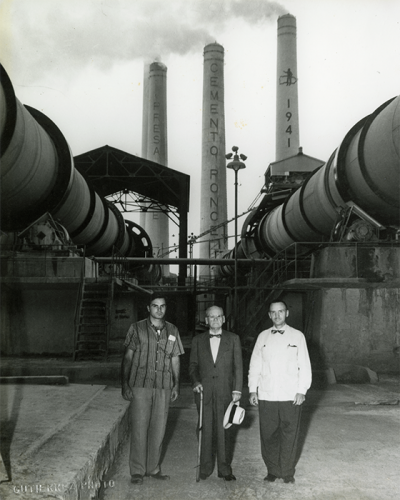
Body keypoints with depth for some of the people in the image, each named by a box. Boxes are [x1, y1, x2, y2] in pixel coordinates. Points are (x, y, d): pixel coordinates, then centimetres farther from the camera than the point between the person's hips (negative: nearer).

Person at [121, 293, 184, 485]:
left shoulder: (172, 330, 11)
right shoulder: (137, 328, 2)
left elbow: (175, 359, 15)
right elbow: (127, 357, 1)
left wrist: (176, 384, 10)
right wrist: (125, 384, -5)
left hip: (164, 387, 3)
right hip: (140, 385, -3)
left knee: (159, 428, 7)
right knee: (139, 428, -3)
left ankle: (153, 468, 21)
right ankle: (137, 471, 8)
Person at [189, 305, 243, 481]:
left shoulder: (233, 339, 6)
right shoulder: (198, 340, 9)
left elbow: (238, 366, 4)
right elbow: (193, 365, 12)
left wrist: (237, 390, -2)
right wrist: (196, 381, -5)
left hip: (225, 392, -1)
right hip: (204, 391, 1)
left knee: (224, 430, 2)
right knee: (206, 430, 2)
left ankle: (225, 469, 13)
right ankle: (205, 468, 13)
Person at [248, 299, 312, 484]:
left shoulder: (297, 336, 5)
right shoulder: (263, 336, 10)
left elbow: (304, 365, 3)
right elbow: (255, 364, 11)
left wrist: (302, 391, -4)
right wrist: (253, 389, 4)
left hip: (291, 396, -1)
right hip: (266, 395, 2)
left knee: (289, 435, 2)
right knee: (268, 435, 4)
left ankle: (287, 472, 17)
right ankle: (272, 470, 19)